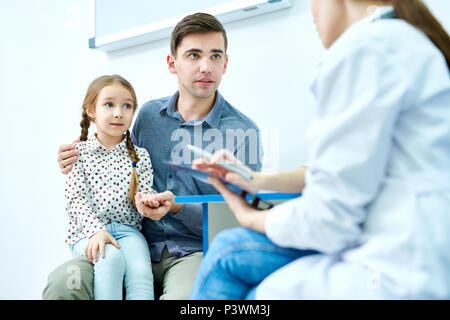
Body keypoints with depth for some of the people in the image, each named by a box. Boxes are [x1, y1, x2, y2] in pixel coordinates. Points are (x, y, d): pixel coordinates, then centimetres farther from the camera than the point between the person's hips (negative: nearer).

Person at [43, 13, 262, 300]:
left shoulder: (243, 132, -4)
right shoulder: (149, 115, 8)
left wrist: (178, 208, -22)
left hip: (196, 252, -3)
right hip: (140, 247, 3)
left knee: (184, 295, -37)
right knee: (63, 282, -23)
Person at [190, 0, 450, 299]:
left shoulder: (364, 47, -15)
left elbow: (330, 218, -14)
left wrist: (251, 218, 5)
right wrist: (260, 180, 15)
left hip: (404, 275, -9)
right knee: (229, 250, 14)